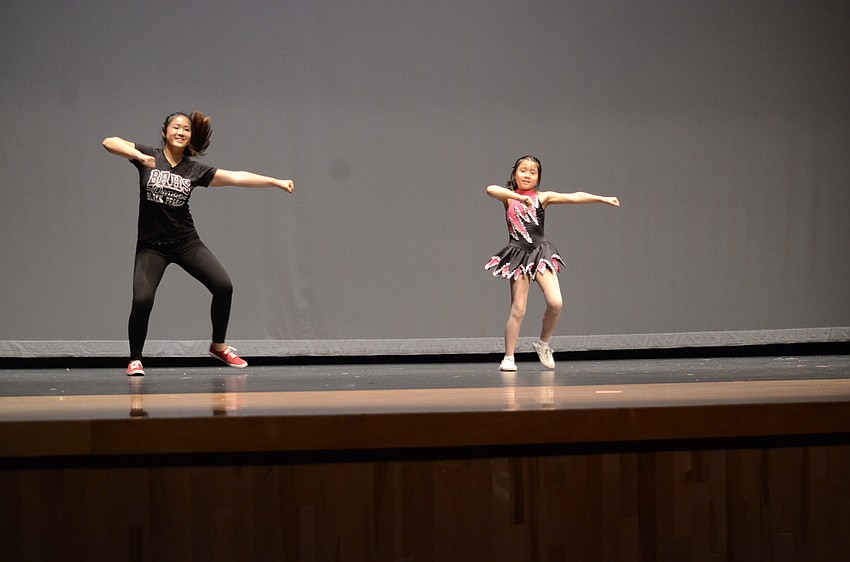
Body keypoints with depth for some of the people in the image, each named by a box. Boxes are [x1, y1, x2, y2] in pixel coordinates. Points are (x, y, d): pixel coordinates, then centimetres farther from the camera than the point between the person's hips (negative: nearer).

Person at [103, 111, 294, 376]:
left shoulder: (194, 169, 1)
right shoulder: (148, 157, -3)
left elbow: (236, 177, -4)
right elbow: (109, 142, -13)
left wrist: (276, 181, -10)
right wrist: (138, 155, -30)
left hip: (187, 242, 2)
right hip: (151, 245, -2)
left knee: (223, 286, -9)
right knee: (142, 300, -19)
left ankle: (218, 346, 12)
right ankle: (135, 359, 4)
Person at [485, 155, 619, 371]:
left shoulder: (542, 197, 4)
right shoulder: (509, 198, 3)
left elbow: (573, 197, -6)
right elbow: (491, 189, -19)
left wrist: (603, 199, -13)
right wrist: (519, 197, -29)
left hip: (541, 253, 1)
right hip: (518, 255, -1)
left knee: (555, 303, -15)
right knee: (518, 309, -2)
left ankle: (543, 344, 10)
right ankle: (508, 357, 10)